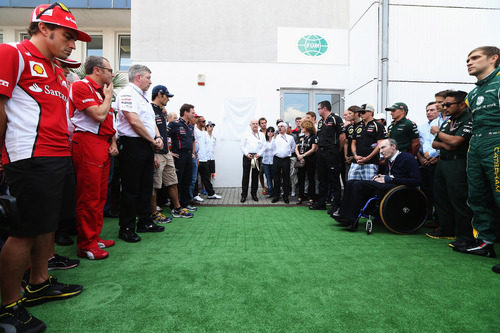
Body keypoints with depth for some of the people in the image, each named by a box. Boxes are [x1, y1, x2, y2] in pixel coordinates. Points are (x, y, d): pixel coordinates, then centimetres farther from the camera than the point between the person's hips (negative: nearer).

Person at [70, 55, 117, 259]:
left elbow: (109, 119, 23)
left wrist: (113, 142, 9)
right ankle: (86, 245, 2)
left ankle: (95, 237, 22)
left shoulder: (100, 91, 21)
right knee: (89, 197, -6)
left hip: (104, 145, 9)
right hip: (88, 144, -9)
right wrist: (108, 96, 0)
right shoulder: (81, 86, -6)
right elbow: (99, 115, -17)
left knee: (100, 195, 12)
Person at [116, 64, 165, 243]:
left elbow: (151, 121, 22)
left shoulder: (143, 97, 22)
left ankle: (145, 222, 25)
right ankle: (126, 228, 6)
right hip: (133, 145, -10)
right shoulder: (127, 94, -9)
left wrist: (158, 138, 3)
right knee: (131, 188, -4)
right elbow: (134, 121, -19)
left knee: (146, 186, 14)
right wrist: (152, 140, -10)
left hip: (147, 147, 10)